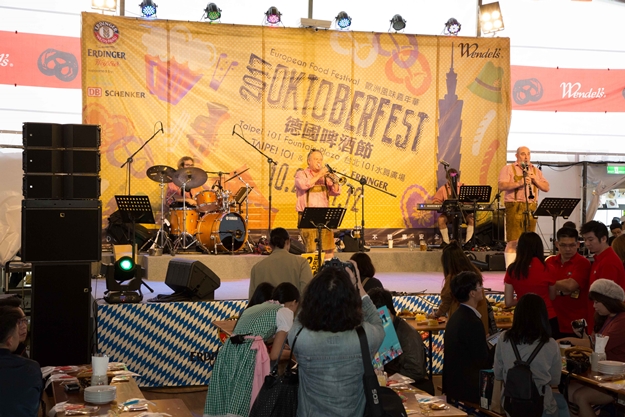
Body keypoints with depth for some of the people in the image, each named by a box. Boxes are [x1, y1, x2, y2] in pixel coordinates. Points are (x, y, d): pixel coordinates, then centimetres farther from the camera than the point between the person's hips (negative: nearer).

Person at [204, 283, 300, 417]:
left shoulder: (254, 307, 31)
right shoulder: (285, 312, 12)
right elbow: (274, 355, 6)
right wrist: (288, 353, 28)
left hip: (227, 352, 7)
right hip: (248, 355, -7)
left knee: (224, 405, 10)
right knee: (246, 405, 0)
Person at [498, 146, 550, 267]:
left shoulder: (536, 171, 20)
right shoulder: (508, 169, 5)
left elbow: (546, 188, 13)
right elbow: (501, 186, -9)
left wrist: (535, 179, -3)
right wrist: (519, 183, -20)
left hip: (532, 207, 5)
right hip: (515, 206, -5)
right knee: (514, 241, -10)